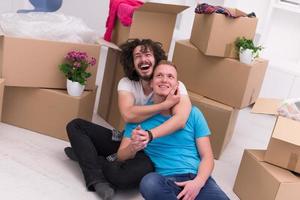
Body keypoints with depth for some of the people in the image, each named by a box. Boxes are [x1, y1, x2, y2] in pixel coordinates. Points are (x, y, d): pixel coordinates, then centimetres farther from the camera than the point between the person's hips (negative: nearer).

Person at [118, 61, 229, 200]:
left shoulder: (193, 113, 10)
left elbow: (207, 157, 7)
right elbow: (121, 156, 6)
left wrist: (198, 182, -14)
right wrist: (133, 148, -18)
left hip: (197, 178, 0)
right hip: (164, 180, 0)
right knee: (150, 182, -35)